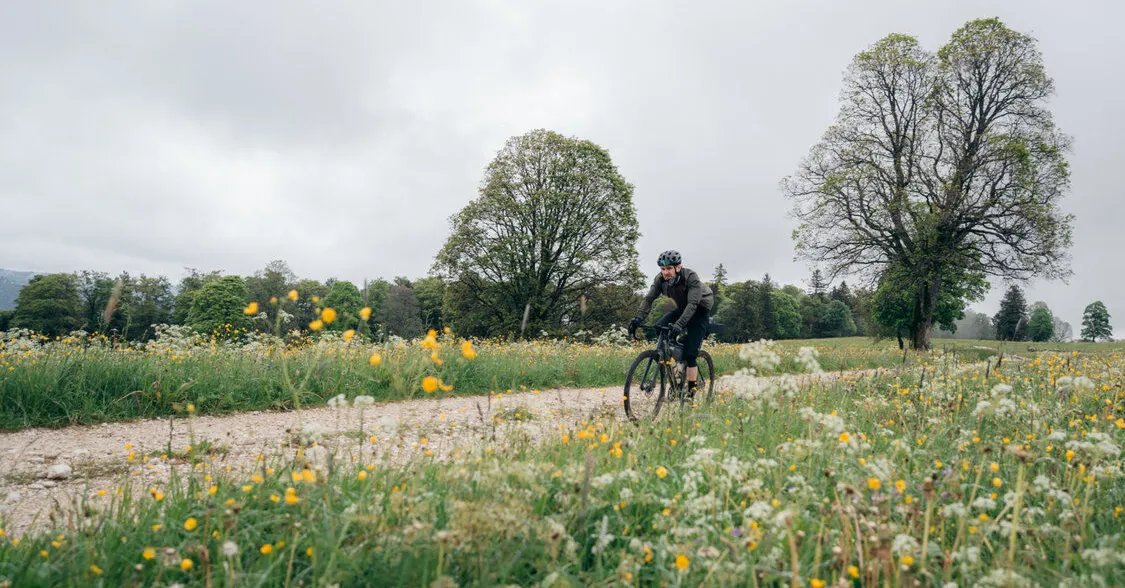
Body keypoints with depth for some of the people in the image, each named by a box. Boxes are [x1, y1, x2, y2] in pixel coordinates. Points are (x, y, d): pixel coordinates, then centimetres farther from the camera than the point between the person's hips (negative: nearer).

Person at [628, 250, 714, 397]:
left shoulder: (691, 277, -31)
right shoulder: (660, 279, -16)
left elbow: (692, 304, -39)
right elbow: (649, 299, -20)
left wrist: (680, 324, -53)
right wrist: (638, 318, -36)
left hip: (700, 309, -6)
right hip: (682, 309, 6)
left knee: (690, 353, -16)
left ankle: (691, 391, -5)